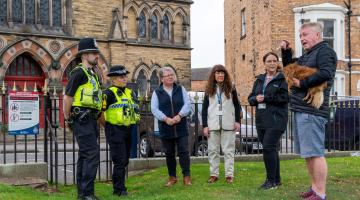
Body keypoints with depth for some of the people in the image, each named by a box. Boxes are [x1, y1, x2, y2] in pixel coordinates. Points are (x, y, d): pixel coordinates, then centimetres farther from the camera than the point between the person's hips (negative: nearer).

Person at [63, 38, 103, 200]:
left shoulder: (92, 74, 18)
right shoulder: (79, 72, -11)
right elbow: (67, 97, -12)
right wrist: (68, 119, -5)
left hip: (90, 120, 10)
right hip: (82, 120, -10)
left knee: (85, 155, 12)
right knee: (92, 155, -14)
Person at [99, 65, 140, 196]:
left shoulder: (129, 92, 13)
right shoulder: (109, 93, -11)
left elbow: (135, 110, 24)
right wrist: (108, 126, -5)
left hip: (128, 130, 8)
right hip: (115, 131, -8)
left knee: (125, 160, 14)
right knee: (119, 161, -8)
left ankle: (119, 186, 25)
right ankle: (119, 189, 1)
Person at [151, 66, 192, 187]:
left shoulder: (180, 89, 9)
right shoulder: (157, 93, 5)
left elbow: (187, 104, 0)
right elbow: (154, 109, -5)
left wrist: (179, 115, -17)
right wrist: (166, 119, -19)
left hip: (181, 128, 0)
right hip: (165, 129, 0)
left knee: (184, 152, -3)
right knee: (169, 154, 9)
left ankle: (186, 176, 4)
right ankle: (172, 177, 21)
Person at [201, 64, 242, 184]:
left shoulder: (231, 89, 5)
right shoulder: (209, 90, 7)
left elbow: (237, 106, 8)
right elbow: (204, 108, 7)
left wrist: (237, 121, -2)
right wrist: (205, 125, 0)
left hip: (228, 124, -1)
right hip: (213, 124, 1)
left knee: (228, 150, 1)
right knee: (213, 150, 3)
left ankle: (229, 174, 5)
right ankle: (214, 174, 10)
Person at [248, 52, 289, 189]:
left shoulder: (282, 79, -3)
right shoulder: (259, 80, 16)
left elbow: (285, 97, -15)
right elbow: (250, 98, 14)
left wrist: (265, 98, -15)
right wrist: (256, 99, -9)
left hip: (276, 120, -6)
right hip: (261, 120, 6)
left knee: (268, 148, -14)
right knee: (271, 149, 11)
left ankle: (272, 180, -4)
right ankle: (276, 179, 21)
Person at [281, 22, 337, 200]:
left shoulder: (324, 51, -7)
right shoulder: (307, 55, 20)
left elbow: (325, 73, -23)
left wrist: (302, 84, -16)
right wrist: (286, 52, 17)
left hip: (311, 111, -10)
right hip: (301, 110, 10)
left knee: (315, 153, -8)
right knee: (308, 153, 14)